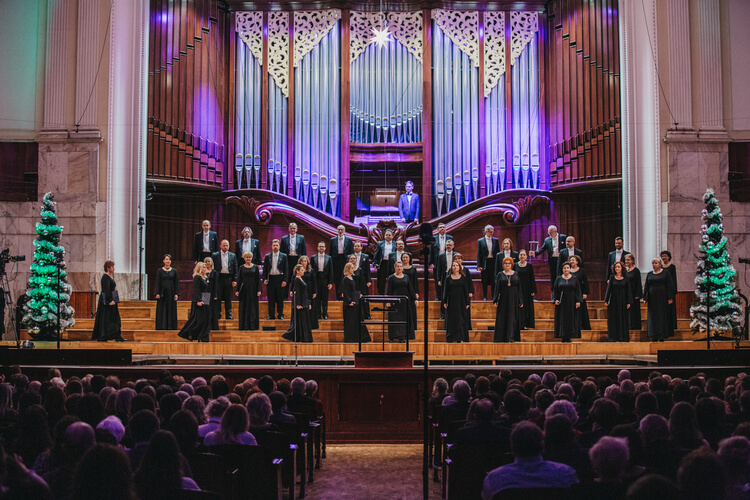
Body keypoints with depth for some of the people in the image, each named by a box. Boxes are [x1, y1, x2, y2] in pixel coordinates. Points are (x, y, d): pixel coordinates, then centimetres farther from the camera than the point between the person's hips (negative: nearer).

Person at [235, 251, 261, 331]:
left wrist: (258, 290, -5)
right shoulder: (242, 267, 5)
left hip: (253, 289, 0)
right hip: (244, 290, 1)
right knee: (244, 308, 2)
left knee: (253, 307, -1)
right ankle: (244, 326, 6)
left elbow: (258, 279, 3)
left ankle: (253, 326, 3)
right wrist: (237, 290, -3)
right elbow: (239, 279, 5)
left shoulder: (255, 267, 4)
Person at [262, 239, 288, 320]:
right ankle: (271, 315, 7)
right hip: (270, 278, 1)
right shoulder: (267, 256, 9)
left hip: (279, 278, -1)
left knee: (280, 298, 2)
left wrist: (284, 280, -5)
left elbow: (286, 269, 3)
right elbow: (265, 268, 9)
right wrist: (264, 279, -2)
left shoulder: (283, 256, 5)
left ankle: (280, 314, 9)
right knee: (271, 298, 2)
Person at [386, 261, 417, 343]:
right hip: (395, 301, -4)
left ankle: (401, 337, 6)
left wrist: (414, 299, 6)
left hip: (405, 301, 4)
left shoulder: (406, 277, 10)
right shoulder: (391, 278, 0)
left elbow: (410, 289, 12)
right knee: (394, 319, -3)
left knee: (404, 319, 2)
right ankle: (392, 337, 3)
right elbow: (388, 291, -4)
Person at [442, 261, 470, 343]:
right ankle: (450, 339, 6)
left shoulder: (463, 278, 5)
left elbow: (466, 290, 4)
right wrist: (444, 302, -4)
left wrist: (467, 302, -1)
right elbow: (445, 290, 3)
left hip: (461, 301, 0)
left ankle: (459, 339, 7)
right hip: (451, 301, 0)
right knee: (451, 321, 0)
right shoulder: (448, 278, 4)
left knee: (460, 320, 1)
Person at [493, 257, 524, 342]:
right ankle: (501, 337, 3)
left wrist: (520, 301, 1)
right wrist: (495, 300, -6)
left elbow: (519, 288, 6)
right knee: (502, 319, -1)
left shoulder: (516, 274, 7)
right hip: (503, 299, -1)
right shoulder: (500, 275, 4)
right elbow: (497, 288, 2)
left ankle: (511, 337, 3)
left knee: (513, 318, 0)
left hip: (514, 298, 1)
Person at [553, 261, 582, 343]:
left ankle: (569, 337, 1)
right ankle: (563, 337, 3)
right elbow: (555, 290, 5)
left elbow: (578, 290, 3)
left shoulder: (574, 278, 5)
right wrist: (555, 299, -9)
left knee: (571, 319, -2)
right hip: (562, 302, 0)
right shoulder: (559, 279, 6)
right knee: (562, 319, -1)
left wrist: (578, 301, -6)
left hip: (571, 302, 0)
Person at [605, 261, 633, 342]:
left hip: (623, 302, 0)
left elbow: (628, 291, 3)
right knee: (613, 319, 0)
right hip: (613, 301, 0)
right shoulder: (612, 277, 4)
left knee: (623, 319, 1)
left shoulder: (625, 278, 4)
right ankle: (613, 337, 5)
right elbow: (609, 289, 2)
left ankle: (623, 337, 5)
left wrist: (629, 302, -4)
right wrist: (606, 300, -5)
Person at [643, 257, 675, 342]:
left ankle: (662, 337, 0)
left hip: (662, 298, -3)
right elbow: (646, 287, 12)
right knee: (653, 317, 1)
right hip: (652, 299, 3)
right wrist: (645, 298, 5)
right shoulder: (649, 274, 11)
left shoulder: (665, 273, 1)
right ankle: (655, 337, 5)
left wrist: (670, 298, -9)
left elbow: (670, 286, -2)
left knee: (662, 316, -3)